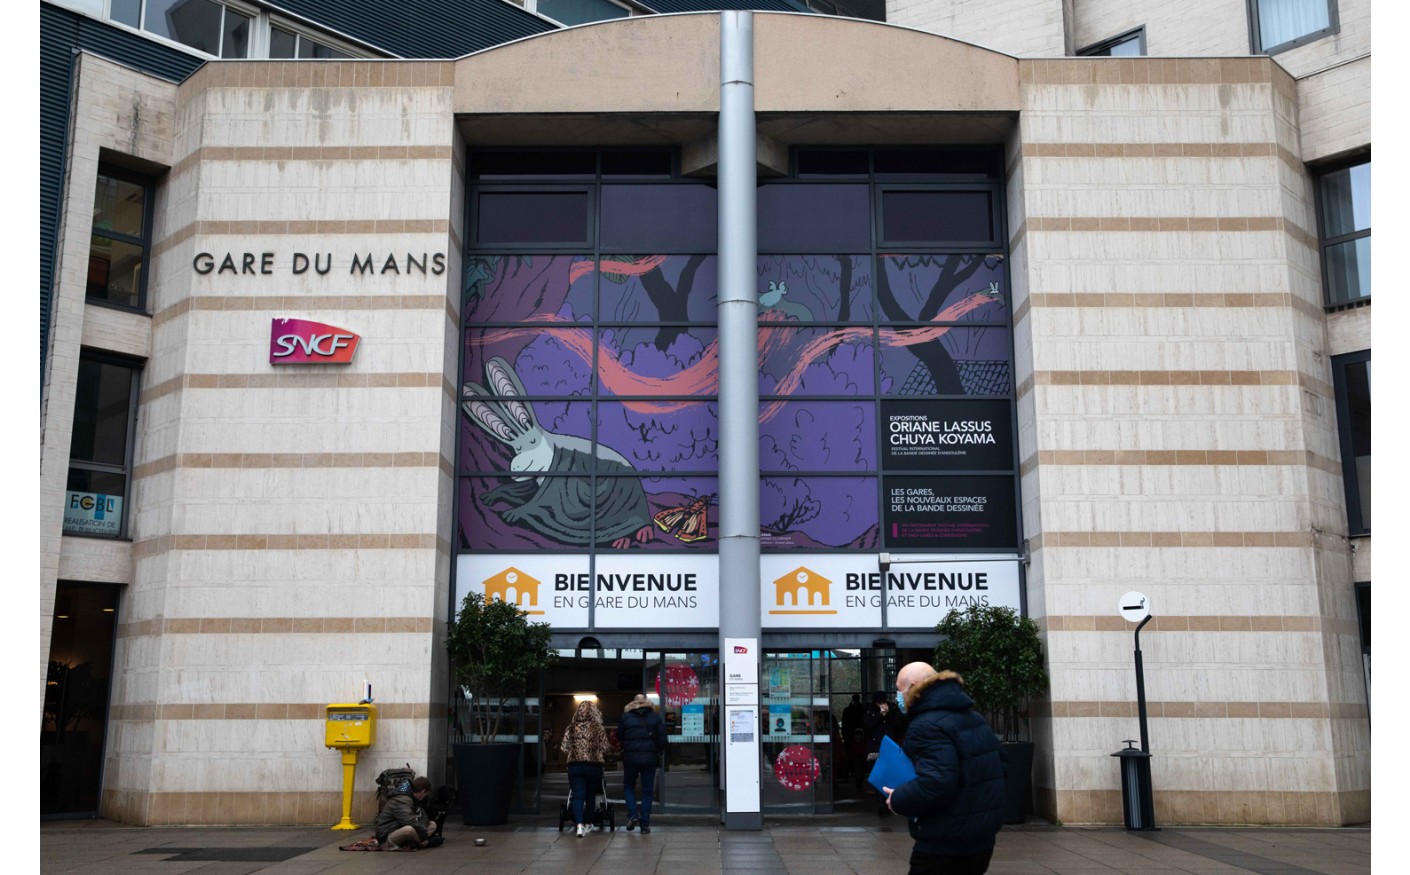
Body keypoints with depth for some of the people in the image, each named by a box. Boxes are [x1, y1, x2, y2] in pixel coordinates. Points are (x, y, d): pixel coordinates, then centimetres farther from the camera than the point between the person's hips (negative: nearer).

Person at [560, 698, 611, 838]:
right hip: (594, 766, 0)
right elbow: (605, 750, -4)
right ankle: (587, 824, 25)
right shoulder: (599, 729, -4)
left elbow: (564, 749, 0)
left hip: (574, 766, 0)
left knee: (578, 796, -1)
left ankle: (579, 825, -18)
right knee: (590, 796, 17)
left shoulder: (571, 728, 0)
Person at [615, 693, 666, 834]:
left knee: (628, 786, 18)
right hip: (649, 758, 0)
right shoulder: (656, 718, 1)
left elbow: (619, 736, 6)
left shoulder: (625, 717, 1)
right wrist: (658, 752, 14)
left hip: (630, 758, 0)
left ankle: (632, 815, -1)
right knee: (647, 791, 7)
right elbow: (662, 739, 0)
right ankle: (645, 824, 6)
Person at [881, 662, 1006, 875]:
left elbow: (936, 783, -31)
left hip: (944, 845, -9)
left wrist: (898, 800, -16)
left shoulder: (926, 725, -19)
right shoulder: (973, 717, 13)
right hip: (982, 838, 9)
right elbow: (999, 765, 19)